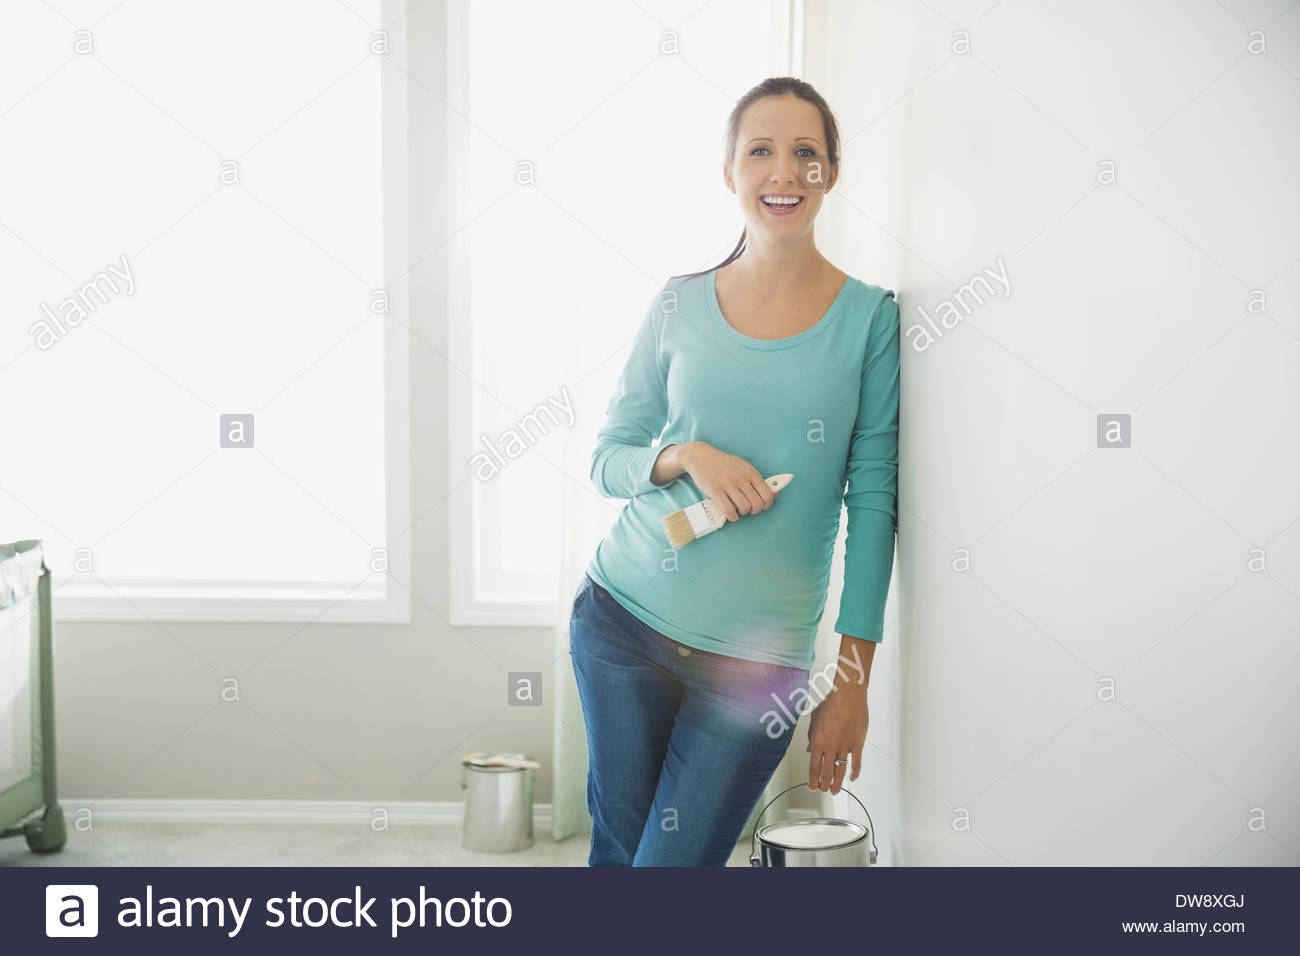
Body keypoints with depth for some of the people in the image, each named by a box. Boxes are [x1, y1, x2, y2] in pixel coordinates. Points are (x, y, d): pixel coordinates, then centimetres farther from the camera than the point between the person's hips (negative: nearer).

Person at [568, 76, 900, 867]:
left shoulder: (870, 318, -1)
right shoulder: (680, 304, 4)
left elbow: (873, 501, -2)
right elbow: (608, 459, 9)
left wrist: (854, 681, -5)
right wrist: (684, 456, -14)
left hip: (759, 654, -2)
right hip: (623, 618, 2)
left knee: (675, 860, 2)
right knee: (616, 850, 10)